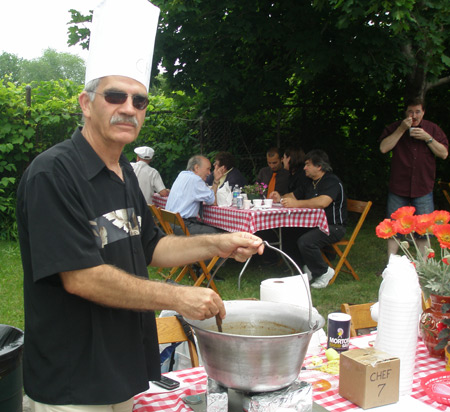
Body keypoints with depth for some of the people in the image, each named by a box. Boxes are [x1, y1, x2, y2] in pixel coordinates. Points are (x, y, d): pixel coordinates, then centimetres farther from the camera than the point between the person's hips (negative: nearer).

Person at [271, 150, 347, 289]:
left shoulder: (332, 181, -14)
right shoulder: (310, 182, 16)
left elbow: (322, 202, -32)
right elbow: (293, 195, 25)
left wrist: (296, 204, -30)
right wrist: (280, 198, 3)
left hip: (333, 227, -9)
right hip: (314, 224, 9)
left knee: (305, 241, -31)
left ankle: (324, 272, -8)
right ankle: (309, 267, 6)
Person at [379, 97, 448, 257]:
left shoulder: (432, 129, 7)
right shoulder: (395, 128, 4)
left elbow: (444, 154, 1)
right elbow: (383, 148, -10)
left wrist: (427, 138, -10)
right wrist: (401, 129, -13)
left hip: (423, 189, 1)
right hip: (398, 188, 0)